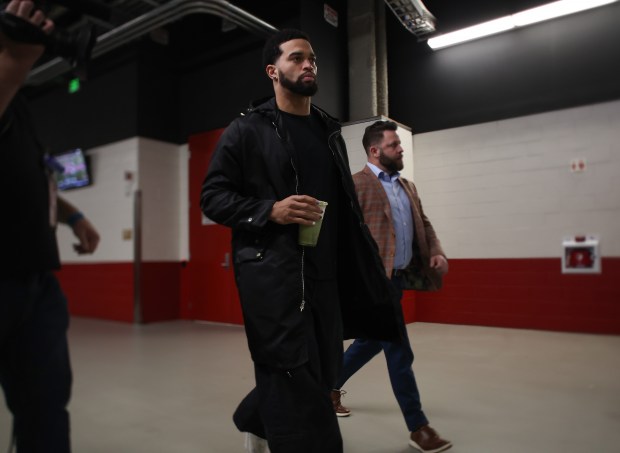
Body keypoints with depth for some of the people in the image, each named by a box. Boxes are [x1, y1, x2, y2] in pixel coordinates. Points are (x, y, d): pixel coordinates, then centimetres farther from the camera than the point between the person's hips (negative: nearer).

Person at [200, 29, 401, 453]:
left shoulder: (329, 131, 16)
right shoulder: (247, 130, 0)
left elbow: (346, 206, 17)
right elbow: (213, 196, -3)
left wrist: (368, 265, 12)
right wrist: (271, 210, -18)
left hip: (323, 272, 6)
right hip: (271, 270, -6)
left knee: (322, 369, 13)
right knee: (296, 376, -5)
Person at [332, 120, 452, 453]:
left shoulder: (407, 186, 15)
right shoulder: (356, 184, -10)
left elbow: (423, 224, 18)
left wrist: (436, 251, 0)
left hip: (399, 277, 9)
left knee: (371, 342, 20)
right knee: (399, 353, -2)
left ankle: (330, 386, 42)